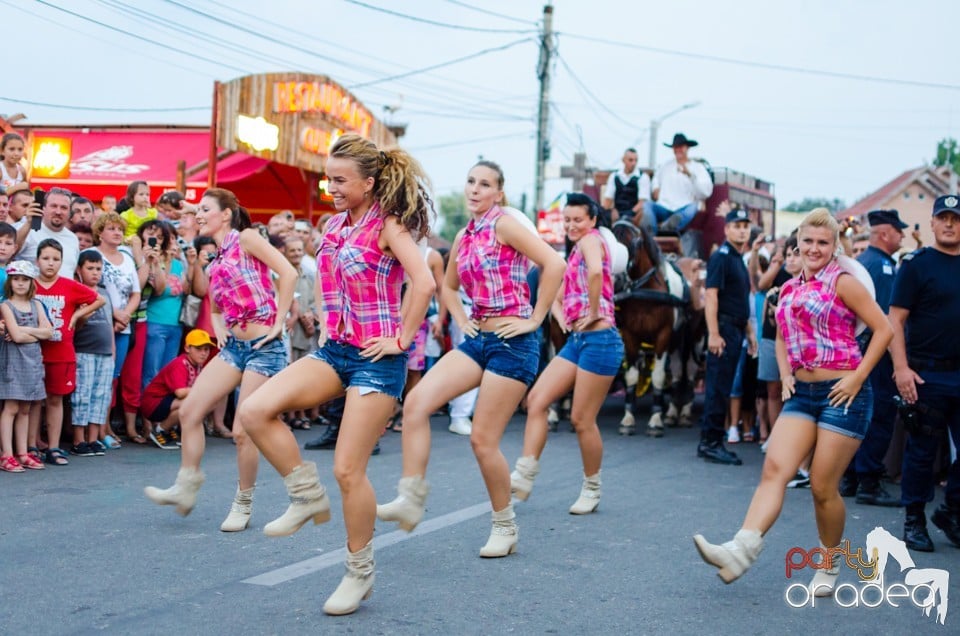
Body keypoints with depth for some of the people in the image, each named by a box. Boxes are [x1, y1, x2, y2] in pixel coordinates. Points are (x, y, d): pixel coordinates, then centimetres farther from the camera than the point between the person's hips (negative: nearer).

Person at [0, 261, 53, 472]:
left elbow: (48, 332, 0)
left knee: (25, 409, 9)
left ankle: (22, 453, 13)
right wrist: (36, 333, -4)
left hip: (33, 360, 5)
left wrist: (24, 330, -9)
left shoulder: (36, 305, 11)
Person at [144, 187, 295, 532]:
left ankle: (243, 505, 10)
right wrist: (219, 328, 11)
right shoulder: (214, 265, 17)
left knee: (243, 431, -5)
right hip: (234, 346, 8)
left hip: (264, 346, -8)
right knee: (190, 409, -1)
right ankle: (186, 487, 9)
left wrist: (279, 321, -15)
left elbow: (287, 272, -16)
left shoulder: (246, 238, -6)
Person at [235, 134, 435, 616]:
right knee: (255, 412, -13)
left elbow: (423, 283, -25)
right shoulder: (334, 226, 11)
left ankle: (360, 571, 14)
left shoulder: (387, 225, -11)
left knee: (348, 469, -5)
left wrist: (402, 338, -19)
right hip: (334, 351, 7)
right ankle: (307, 496, 5)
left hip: (375, 359, -7)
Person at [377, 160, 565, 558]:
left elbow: (554, 264, -20)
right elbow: (448, 286, 31)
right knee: (416, 403, -12)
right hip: (477, 340, 7)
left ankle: (505, 526, 14)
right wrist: (461, 320, 13)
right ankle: (411, 499, -10)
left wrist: (535, 319, -15)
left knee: (483, 439, -4)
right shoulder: (464, 236, 14)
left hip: (512, 343, -7)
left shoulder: (503, 224, -9)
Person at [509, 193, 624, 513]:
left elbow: (596, 272, -31)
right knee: (536, 400, 0)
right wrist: (562, 315, 6)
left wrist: (593, 312, -22)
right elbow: (558, 296, 26)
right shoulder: (575, 251, 19)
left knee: (582, 419, -2)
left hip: (599, 340, -9)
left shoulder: (591, 240, -8)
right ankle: (524, 476, 0)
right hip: (576, 340, 9)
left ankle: (592, 489, 15)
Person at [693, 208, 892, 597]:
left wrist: (858, 376, -13)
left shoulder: (842, 282, -4)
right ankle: (741, 549, -28)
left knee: (823, 487, -2)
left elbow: (883, 329, -7)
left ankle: (829, 565, 19)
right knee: (775, 468, -14)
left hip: (842, 393, -5)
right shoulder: (788, 289, 13)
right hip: (802, 393, 5)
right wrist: (785, 374, 11)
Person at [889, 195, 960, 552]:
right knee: (922, 450, 3)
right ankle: (914, 520, 15)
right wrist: (901, 367, -17)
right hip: (928, 375, -4)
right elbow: (895, 319, -8)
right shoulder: (916, 264, -4)